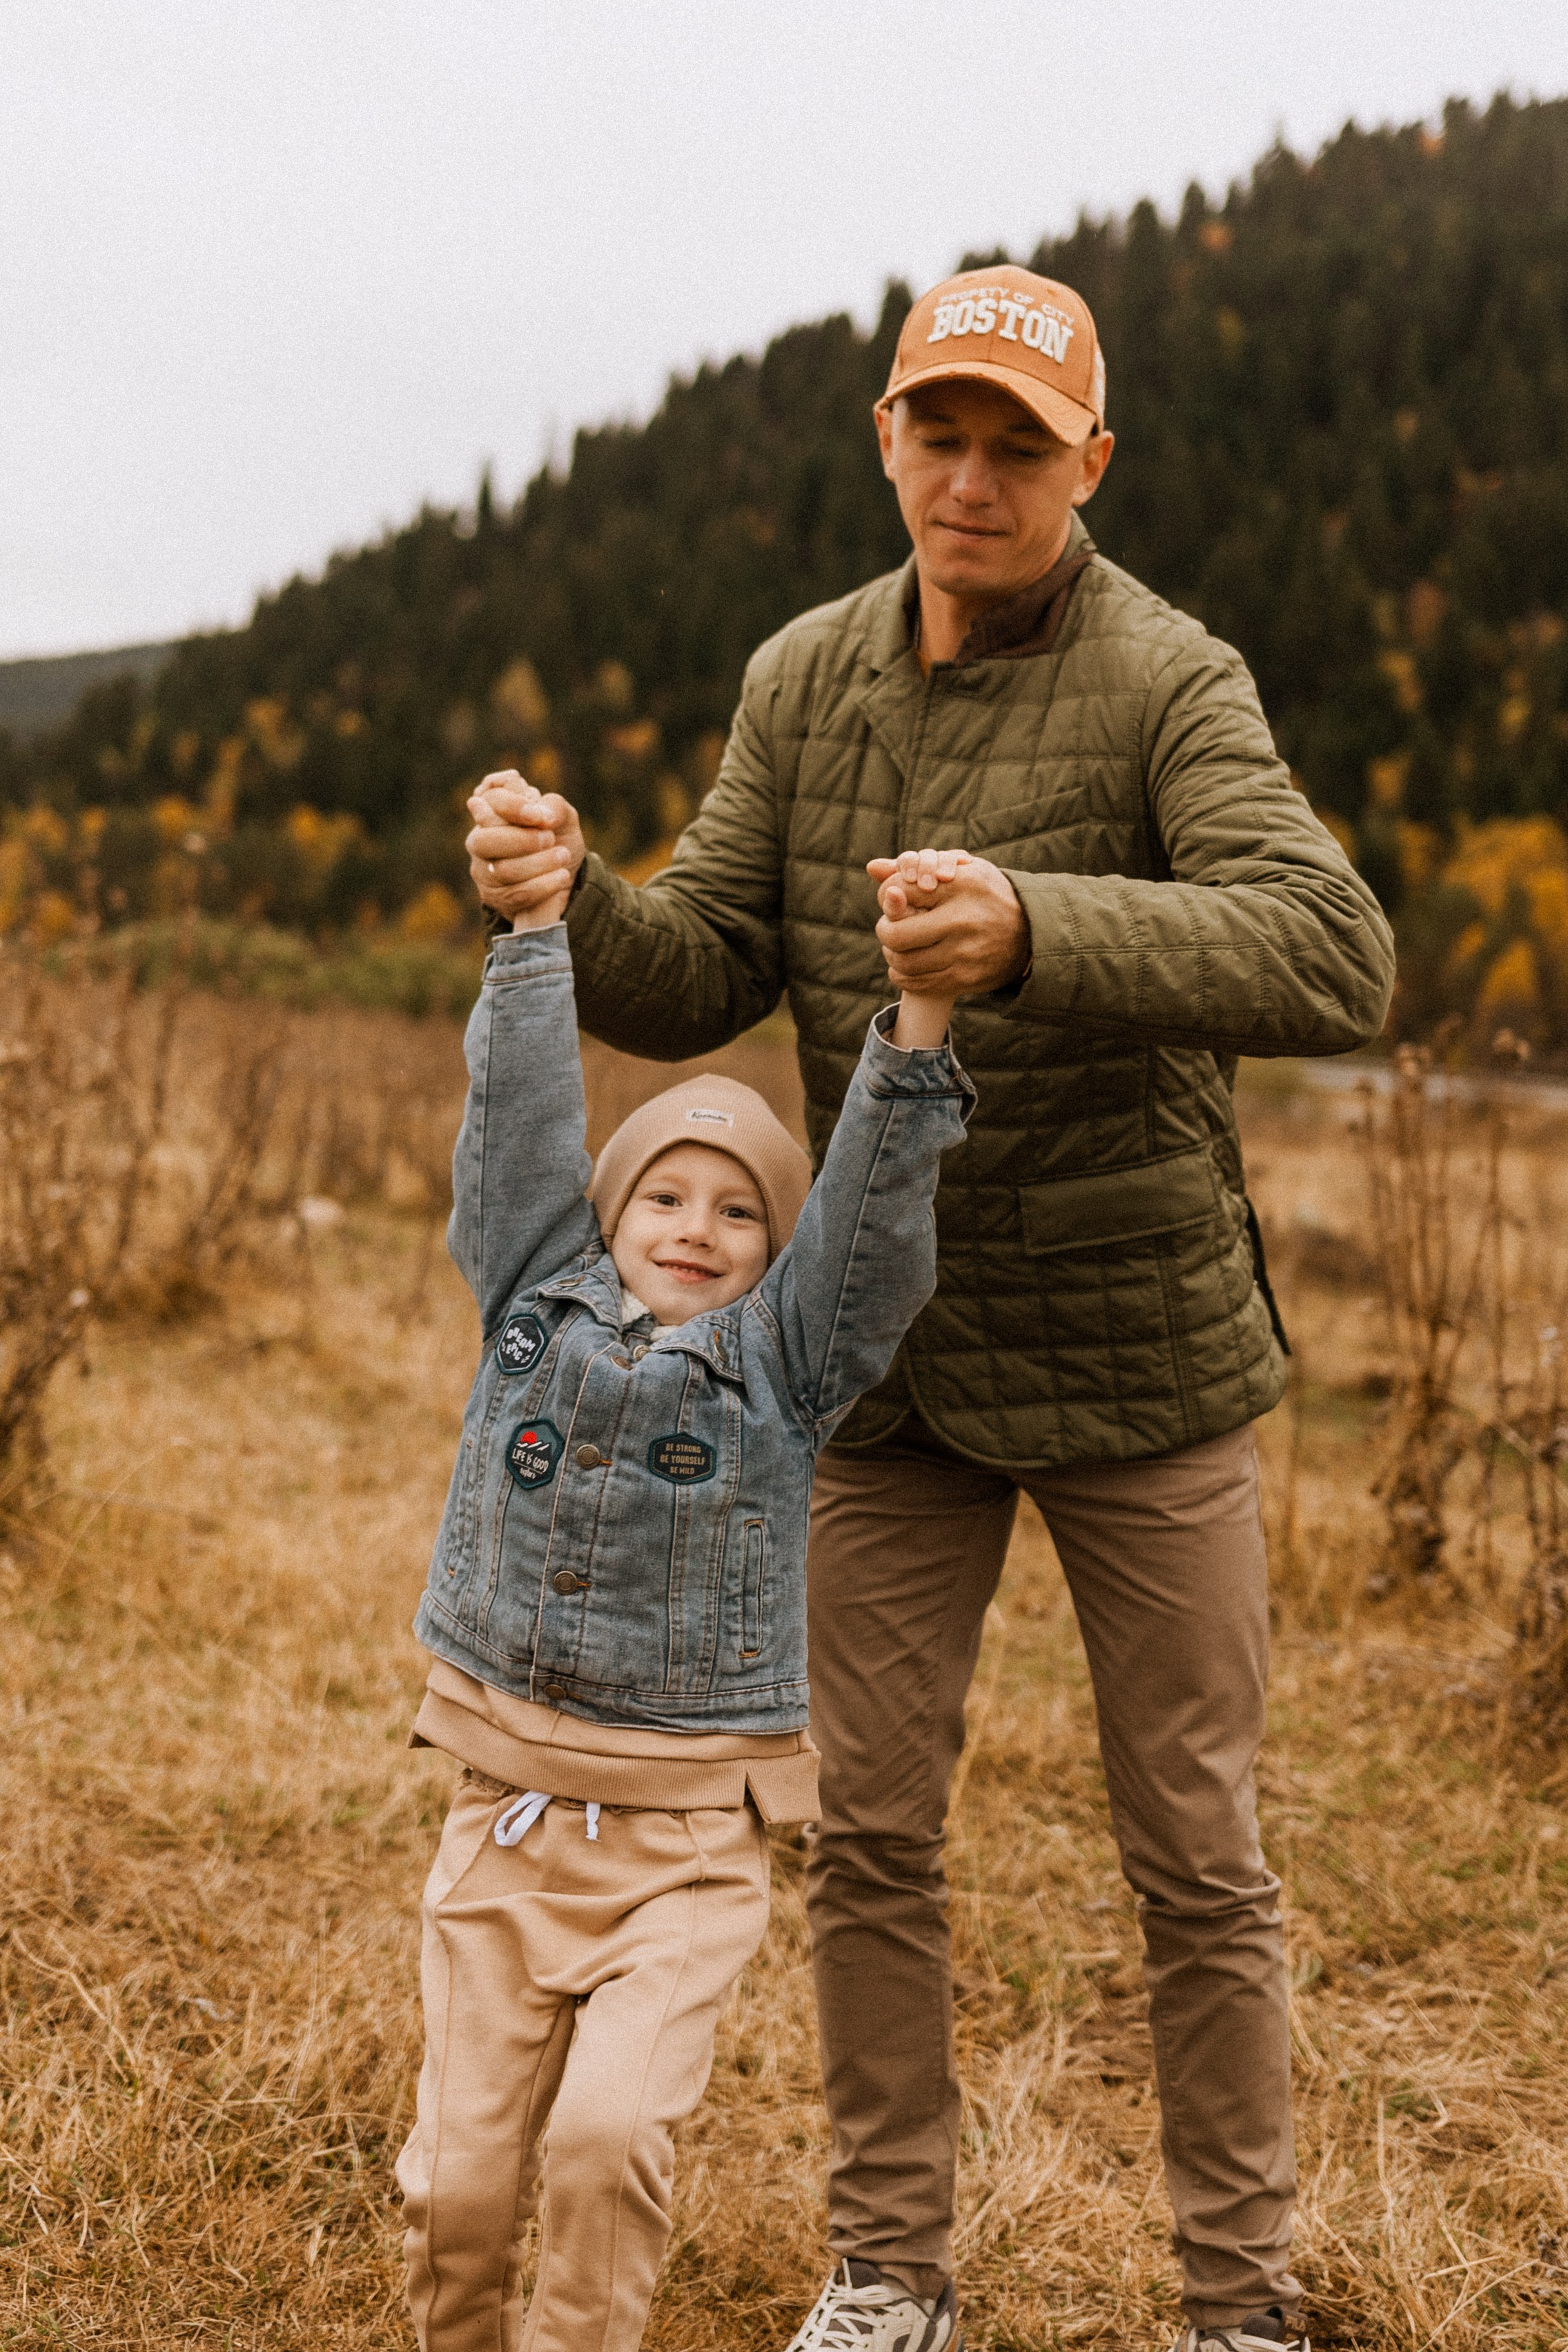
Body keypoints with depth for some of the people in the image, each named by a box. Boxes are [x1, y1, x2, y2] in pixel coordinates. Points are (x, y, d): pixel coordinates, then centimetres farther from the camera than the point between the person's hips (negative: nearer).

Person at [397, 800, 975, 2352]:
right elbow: (520, 1119, -3)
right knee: (460, 2175, 4)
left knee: (611, 2134, -18)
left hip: (690, 1839, -2)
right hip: (508, 1814, 2)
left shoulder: (785, 1356, -1)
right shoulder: (540, 1303, 4)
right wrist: (537, 927, -10)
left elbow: (872, 1200, -13)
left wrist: (921, 1008, -25)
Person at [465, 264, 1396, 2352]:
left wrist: (1038, 928, -45)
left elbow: (1334, 963, -30)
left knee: (1194, 1850, 7)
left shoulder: (1169, 684, -15)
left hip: (1141, 1363, -4)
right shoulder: (804, 683, 1)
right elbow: (697, 980, -1)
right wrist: (567, 902, -23)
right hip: (894, 1357, 4)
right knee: (868, 1830, 10)